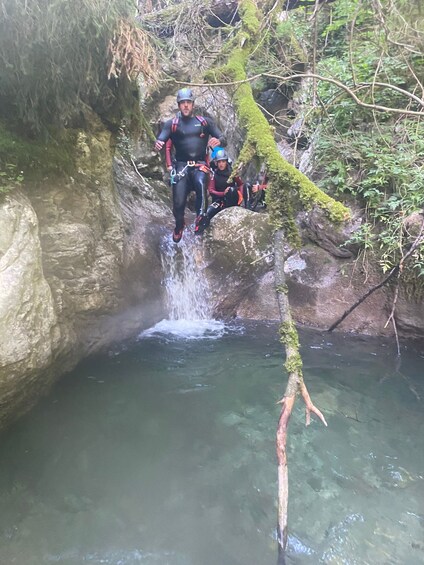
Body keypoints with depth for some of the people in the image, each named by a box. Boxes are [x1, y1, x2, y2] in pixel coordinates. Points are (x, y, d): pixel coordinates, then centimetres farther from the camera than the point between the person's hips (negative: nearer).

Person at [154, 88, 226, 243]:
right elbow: (161, 139, -5)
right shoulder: (171, 124, 8)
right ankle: (179, 226, 26)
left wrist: (218, 141, -22)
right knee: (178, 203, -8)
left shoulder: (205, 122, 9)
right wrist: (158, 144, -31)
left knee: (201, 183, -35)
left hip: (200, 165, 0)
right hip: (181, 165, 1)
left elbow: (223, 139, 4)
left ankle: (201, 216, -12)